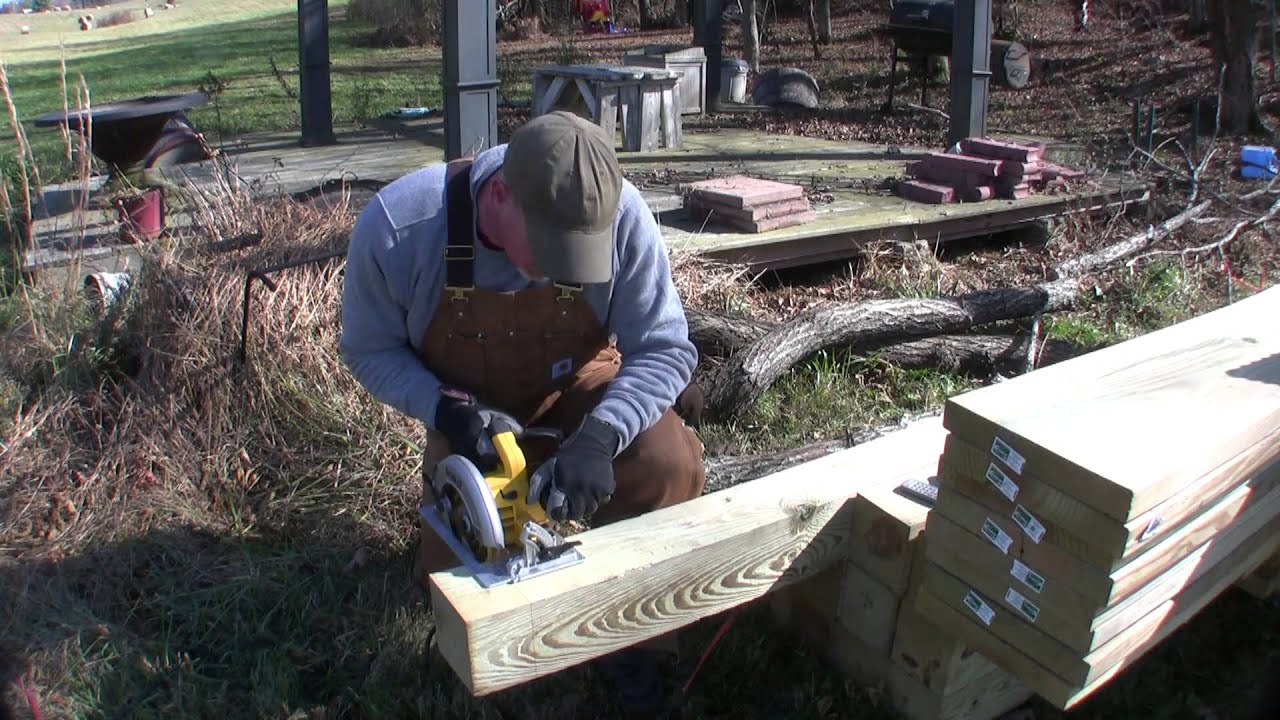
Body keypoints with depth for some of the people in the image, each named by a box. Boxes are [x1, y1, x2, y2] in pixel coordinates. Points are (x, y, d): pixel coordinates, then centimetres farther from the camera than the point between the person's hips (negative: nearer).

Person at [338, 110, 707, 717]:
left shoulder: (618, 214, -32)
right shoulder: (395, 226, -31)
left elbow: (664, 348, -24)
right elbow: (370, 351, -15)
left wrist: (598, 436, -41)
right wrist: (447, 410, -33)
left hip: (581, 390, 0)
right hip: (471, 413, 1)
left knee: (670, 466, -29)